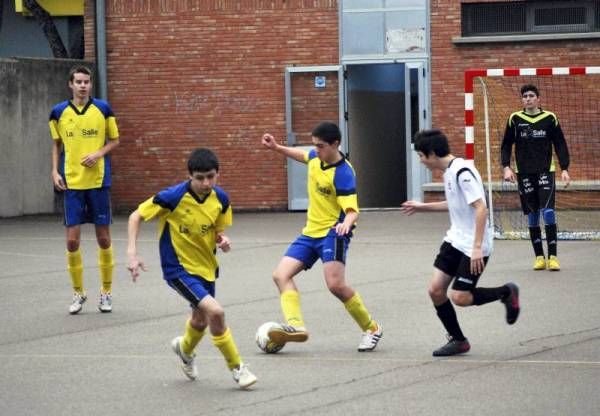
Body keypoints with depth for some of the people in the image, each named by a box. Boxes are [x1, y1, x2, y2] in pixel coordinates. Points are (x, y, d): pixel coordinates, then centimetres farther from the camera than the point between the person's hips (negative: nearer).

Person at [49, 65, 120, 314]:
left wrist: (99, 154, -11)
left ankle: (106, 292, 17)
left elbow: (114, 141, 7)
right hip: (72, 183, 1)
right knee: (72, 240, -2)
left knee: (103, 238, 3)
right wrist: (55, 171, 2)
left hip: (99, 181, -1)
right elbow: (57, 144, 14)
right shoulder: (58, 112, 3)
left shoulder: (103, 109, -1)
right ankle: (78, 293, 13)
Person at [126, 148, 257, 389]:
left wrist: (222, 240, -15)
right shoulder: (173, 197, -23)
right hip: (178, 268, -6)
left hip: (206, 266, 6)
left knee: (201, 319, 25)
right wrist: (132, 253, -22)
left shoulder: (221, 199, -9)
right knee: (215, 312, -24)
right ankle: (236, 368, -7)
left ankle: (185, 349, 59)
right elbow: (136, 217, -13)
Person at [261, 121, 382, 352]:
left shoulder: (343, 173, -21)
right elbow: (304, 156, 29)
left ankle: (371, 328, -5)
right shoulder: (316, 157, 2)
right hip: (311, 231, 9)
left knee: (335, 284, -23)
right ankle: (295, 325, -16)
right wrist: (277, 148, 23)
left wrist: (346, 223, -49)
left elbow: (352, 210, -27)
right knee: (281, 274, -5)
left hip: (333, 232, -9)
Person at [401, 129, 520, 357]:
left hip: (473, 246, -9)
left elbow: (481, 208, -24)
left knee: (460, 297, -9)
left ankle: (507, 293, 13)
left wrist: (477, 247, -28)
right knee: (436, 289, 1)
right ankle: (457, 339, 15)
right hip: (455, 241, 9)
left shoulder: (462, 172, -20)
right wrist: (422, 207, 29)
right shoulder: (448, 171, 9)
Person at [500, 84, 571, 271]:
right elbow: (506, 145, 10)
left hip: (545, 171, -1)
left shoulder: (549, 118, 3)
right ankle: (539, 256, 10)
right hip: (524, 173, 1)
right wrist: (506, 167, -3)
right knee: (532, 215, 2)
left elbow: (560, 145, 6)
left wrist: (564, 169, -2)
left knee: (548, 211, -13)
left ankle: (552, 256, -10)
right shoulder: (515, 119, 5)